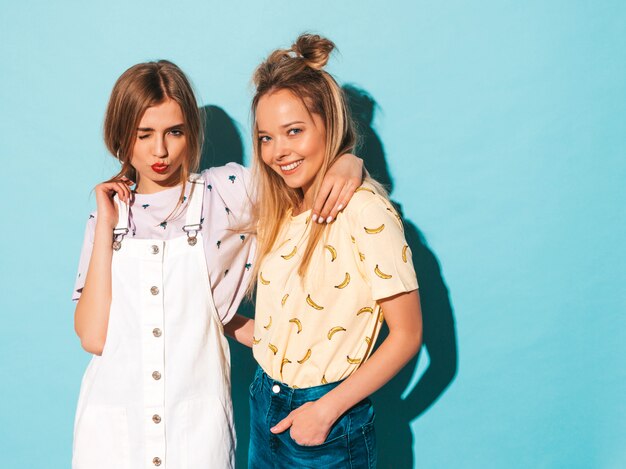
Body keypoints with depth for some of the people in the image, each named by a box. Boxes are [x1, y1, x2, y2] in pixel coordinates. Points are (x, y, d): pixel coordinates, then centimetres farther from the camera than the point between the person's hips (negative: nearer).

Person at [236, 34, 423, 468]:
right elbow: (281, 326, 10)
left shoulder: (364, 209, -18)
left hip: (328, 429, -6)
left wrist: (328, 409, -17)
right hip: (266, 407, 6)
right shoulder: (280, 212, 5)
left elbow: (407, 335, -17)